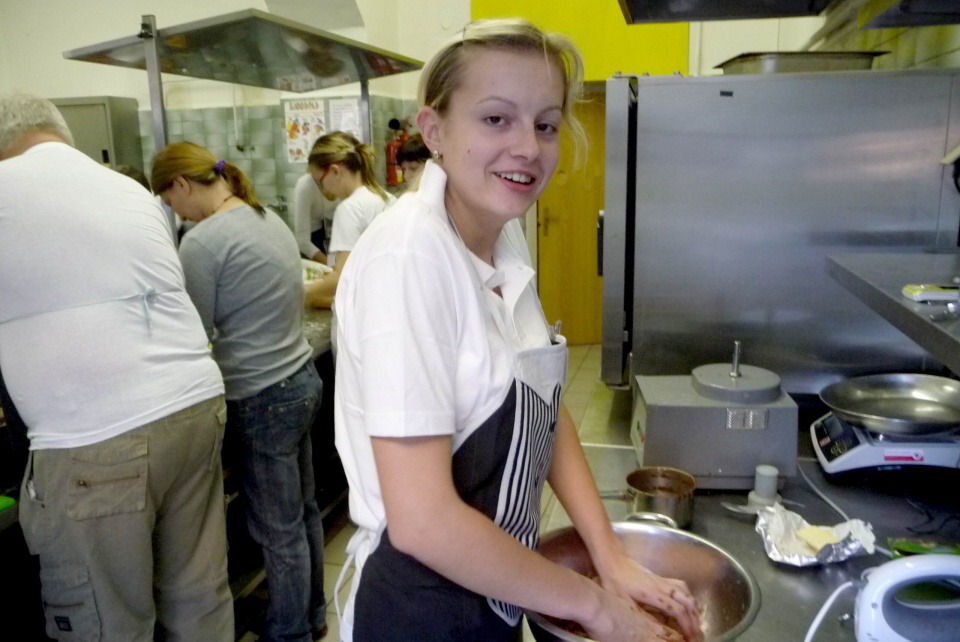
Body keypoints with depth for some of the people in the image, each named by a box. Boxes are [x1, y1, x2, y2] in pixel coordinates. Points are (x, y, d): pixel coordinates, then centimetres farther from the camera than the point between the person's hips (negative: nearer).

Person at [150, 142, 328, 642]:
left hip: (263, 399, -9)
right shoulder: (269, 218, 7)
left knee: (278, 531, 9)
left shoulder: (201, 243, -18)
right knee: (302, 511, 22)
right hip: (301, 377, 9)